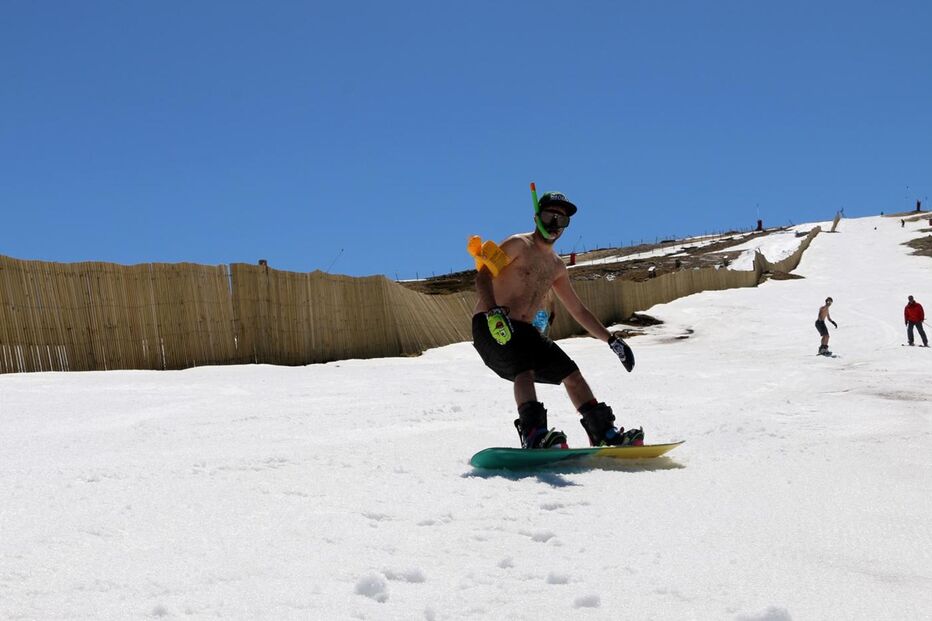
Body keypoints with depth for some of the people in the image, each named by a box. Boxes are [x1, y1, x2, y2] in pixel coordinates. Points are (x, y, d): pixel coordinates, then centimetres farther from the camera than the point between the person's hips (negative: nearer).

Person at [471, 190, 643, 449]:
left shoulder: (556, 266, 19)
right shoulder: (519, 245, -4)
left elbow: (578, 310, 27)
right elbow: (483, 277, -17)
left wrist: (611, 339, 22)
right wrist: (494, 312, -34)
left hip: (524, 331, 8)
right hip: (491, 327, -8)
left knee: (570, 372, 1)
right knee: (524, 369, -31)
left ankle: (603, 433, 6)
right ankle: (533, 434, -44)